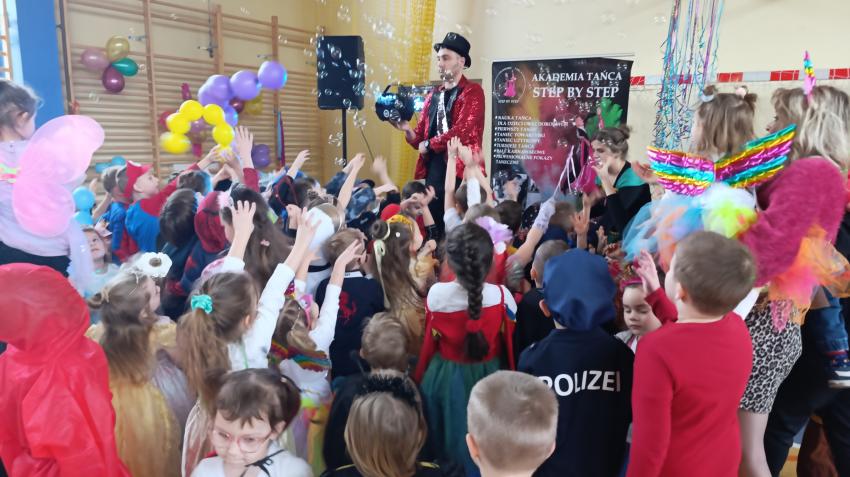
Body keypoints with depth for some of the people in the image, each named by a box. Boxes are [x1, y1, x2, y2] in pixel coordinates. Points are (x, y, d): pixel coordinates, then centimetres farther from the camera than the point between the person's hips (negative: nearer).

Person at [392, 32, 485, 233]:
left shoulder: (473, 92, -3)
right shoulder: (433, 95, 17)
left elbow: (463, 131, -16)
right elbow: (421, 139, 16)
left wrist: (429, 145, -7)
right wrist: (408, 130, -6)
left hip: (461, 170, -6)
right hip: (433, 171, 6)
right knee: (433, 224, 7)